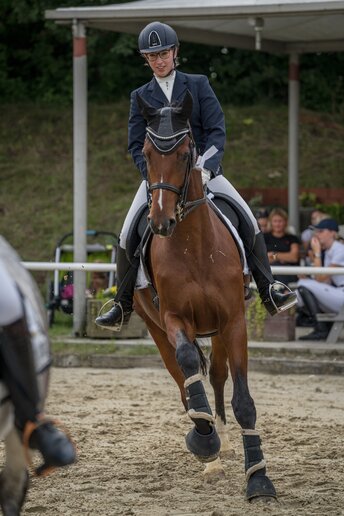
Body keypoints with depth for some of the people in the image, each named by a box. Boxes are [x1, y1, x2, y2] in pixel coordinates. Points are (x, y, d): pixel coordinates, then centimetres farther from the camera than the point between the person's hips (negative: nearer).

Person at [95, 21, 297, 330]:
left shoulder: (198, 85, 4)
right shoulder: (140, 96, 8)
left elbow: (217, 130, -4)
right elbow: (136, 146, 2)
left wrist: (206, 167, -20)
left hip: (202, 168, -1)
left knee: (248, 221, -15)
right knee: (127, 237, -12)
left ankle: (269, 293, -9)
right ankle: (124, 306, 3)